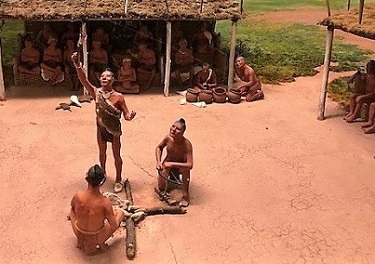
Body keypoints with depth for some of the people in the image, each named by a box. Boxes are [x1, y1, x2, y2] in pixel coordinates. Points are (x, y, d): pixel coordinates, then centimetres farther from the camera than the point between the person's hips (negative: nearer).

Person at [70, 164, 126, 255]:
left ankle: (80, 241, 25)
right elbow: (114, 226, -18)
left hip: (79, 233, 2)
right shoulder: (106, 202, -31)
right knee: (120, 212, 19)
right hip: (98, 236, -2)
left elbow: (72, 205, 3)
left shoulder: (78, 196, -24)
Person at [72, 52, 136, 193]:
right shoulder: (96, 92, -14)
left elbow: (126, 115, -16)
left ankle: (118, 180, 30)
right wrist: (78, 65, -44)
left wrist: (130, 116, -41)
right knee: (102, 152, 23)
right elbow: (83, 80, -29)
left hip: (114, 129, -3)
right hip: (101, 128, 3)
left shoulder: (118, 96, -20)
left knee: (116, 155, 11)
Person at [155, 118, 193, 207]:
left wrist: (172, 164, -46)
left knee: (185, 168, -38)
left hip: (180, 165, -3)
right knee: (161, 188, -9)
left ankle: (185, 195, -20)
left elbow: (190, 165, -41)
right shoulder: (168, 138, -25)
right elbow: (159, 147, -1)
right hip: (168, 163, 3)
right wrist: (158, 161, -16)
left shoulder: (187, 144, -35)